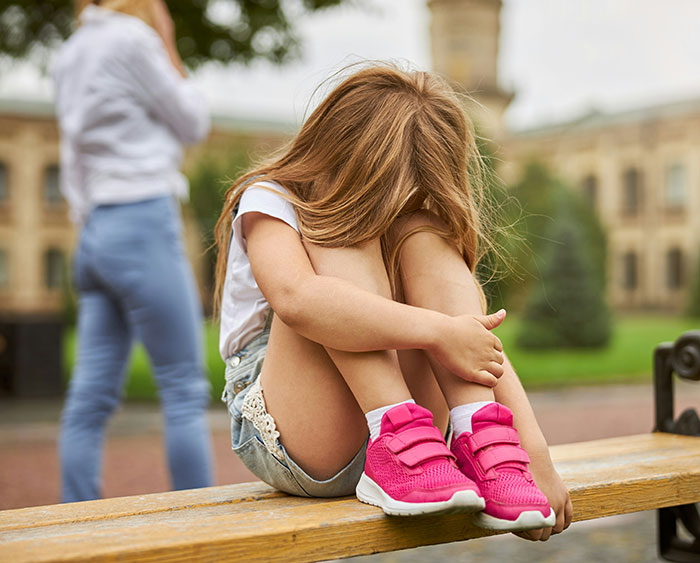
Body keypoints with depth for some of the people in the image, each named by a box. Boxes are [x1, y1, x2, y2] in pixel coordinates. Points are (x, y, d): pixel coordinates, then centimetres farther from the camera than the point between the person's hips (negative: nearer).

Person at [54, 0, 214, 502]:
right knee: (185, 388, -3)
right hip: (142, 224, -8)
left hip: (96, 230, 9)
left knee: (92, 394, 5)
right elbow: (194, 125, 1)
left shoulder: (74, 53, 18)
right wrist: (168, 47, 5)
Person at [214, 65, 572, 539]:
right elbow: (295, 298, -33)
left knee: (423, 232, -17)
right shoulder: (270, 202, -8)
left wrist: (534, 450, -21)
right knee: (343, 234, -23)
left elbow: (483, 342, -8)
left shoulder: (416, 212, 5)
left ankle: (484, 445, -31)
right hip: (284, 441, -3)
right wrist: (438, 330, -37)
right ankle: (403, 443, -36)